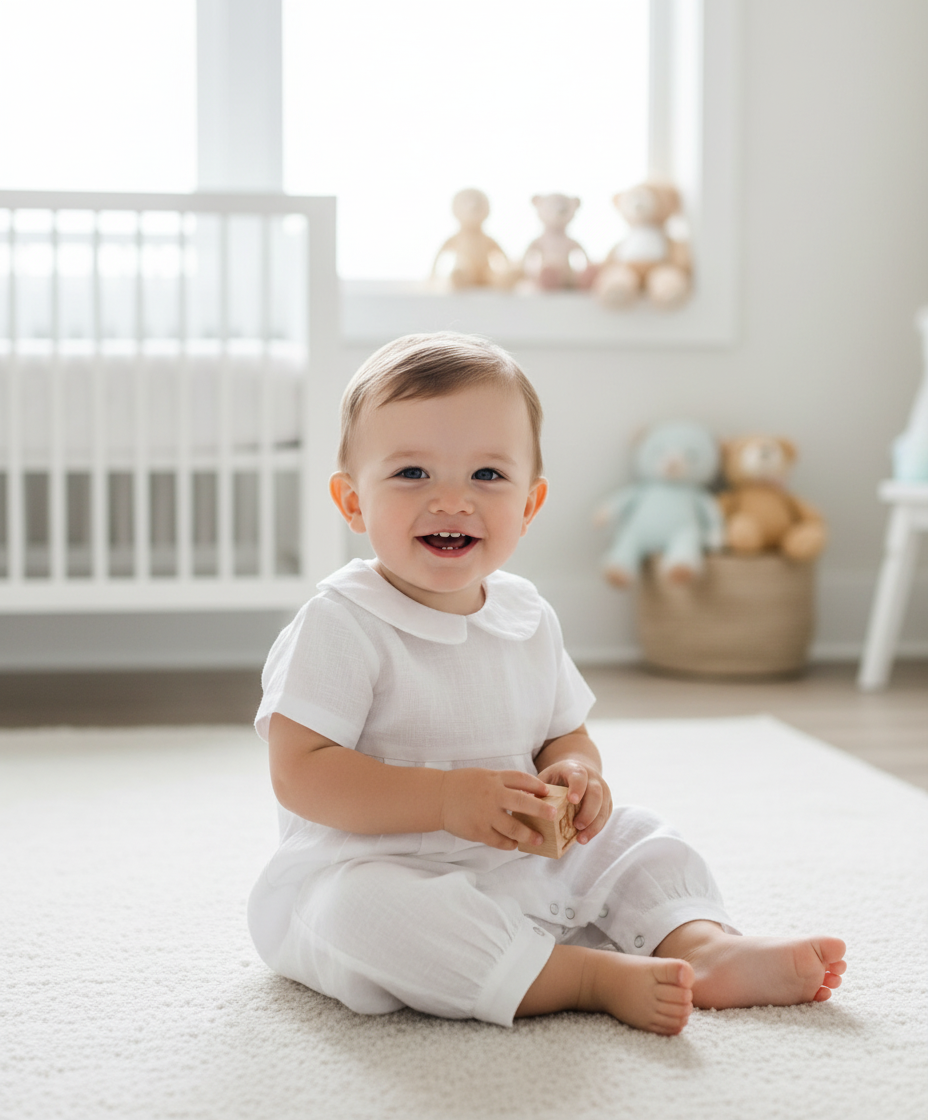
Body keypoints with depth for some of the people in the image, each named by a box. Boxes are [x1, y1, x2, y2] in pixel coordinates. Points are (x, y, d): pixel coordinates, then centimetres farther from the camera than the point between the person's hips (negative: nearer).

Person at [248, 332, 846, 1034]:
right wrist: (446, 798, -29)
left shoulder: (526, 616, 6)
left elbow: (566, 736, 15)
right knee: (364, 910, -37)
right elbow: (300, 773, -21)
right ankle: (596, 977, -33)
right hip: (375, 865, -7)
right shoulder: (339, 625, -16)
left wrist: (576, 774, -11)